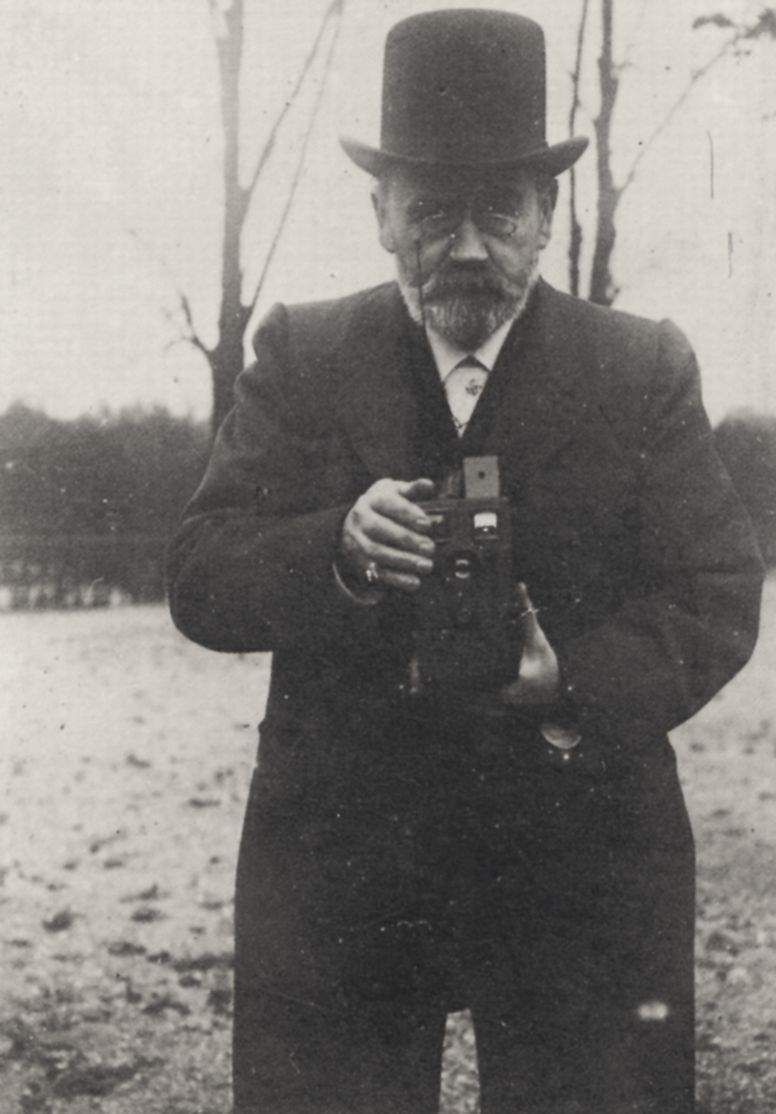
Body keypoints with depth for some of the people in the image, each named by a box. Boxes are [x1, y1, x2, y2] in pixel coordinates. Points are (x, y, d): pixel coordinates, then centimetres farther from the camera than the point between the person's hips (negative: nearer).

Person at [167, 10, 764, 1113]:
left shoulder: (644, 371, 4)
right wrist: (336, 549, -24)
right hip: (338, 856, 0)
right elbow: (200, 581, -2)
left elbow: (718, 595, -1)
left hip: (583, 856, 0)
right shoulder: (300, 358, 5)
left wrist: (578, 685, -21)